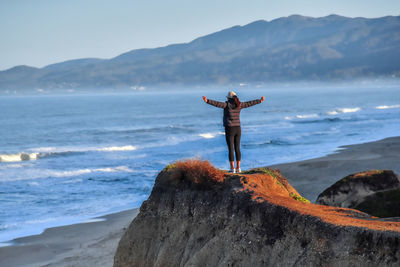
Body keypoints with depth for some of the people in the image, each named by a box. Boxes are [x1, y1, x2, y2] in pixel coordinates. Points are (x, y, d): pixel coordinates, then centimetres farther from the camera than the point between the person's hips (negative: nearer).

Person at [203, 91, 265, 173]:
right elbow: (250, 103, 15)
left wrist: (207, 101, -35)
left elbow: (217, 104, -26)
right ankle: (238, 168, 10)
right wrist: (260, 100, 29)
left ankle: (232, 169, -4)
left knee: (231, 149, -3)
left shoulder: (227, 104, -10)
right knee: (237, 149, 10)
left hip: (229, 129, -5)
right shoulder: (239, 104, 4)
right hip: (237, 129, 5)